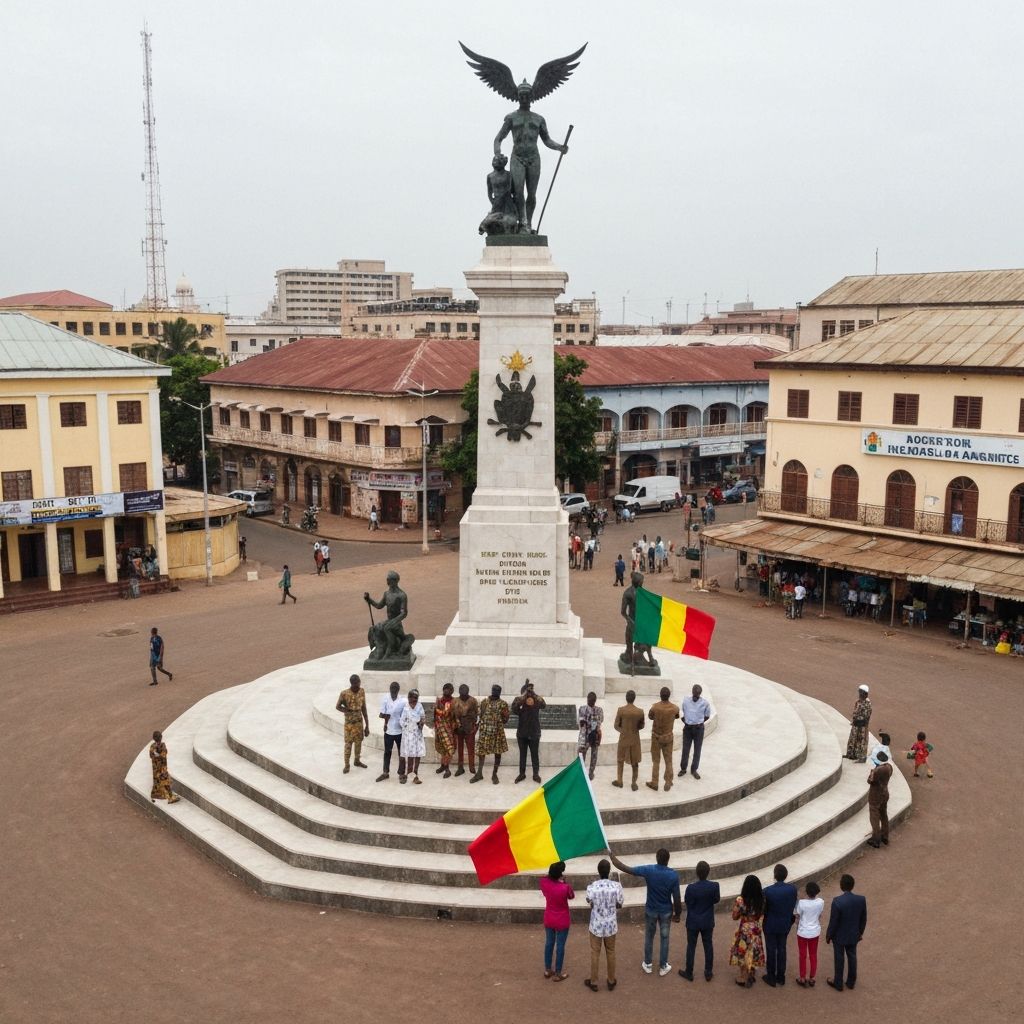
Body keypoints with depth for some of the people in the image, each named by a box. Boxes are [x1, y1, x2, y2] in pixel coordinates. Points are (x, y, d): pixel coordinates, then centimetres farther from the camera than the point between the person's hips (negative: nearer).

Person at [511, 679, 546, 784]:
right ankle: (522, 773, 22)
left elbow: (543, 705, -19)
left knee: (535, 754, 7)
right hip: (522, 732, 1)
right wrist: (520, 701, -38)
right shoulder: (519, 700, -9)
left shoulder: (537, 699, -7)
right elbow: (514, 711, -21)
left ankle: (536, 774, 18)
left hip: (534, 732, -1)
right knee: (522, 754, 12)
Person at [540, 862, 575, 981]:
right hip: (562, 921, -4)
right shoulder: (565, 887, -30)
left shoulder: (544, 882, -18)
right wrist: (564, 882, -6)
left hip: (549, 920, 4)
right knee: (560, 946, 12)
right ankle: (558, 974, 24)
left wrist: (551, 876, -3)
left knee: (549, 943, 21)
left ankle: (547, 970, 35)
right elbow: (572, 896, -7)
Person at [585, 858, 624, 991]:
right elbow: (619, 905, -5)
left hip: (596, 925, -1)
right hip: (611, 925, 1)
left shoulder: (591, 887, -21)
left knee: (595, 953, 16)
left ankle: (593, 982, 29)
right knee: (610, 952, 20)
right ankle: (611, 981, 34)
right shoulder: (616, 886, -20)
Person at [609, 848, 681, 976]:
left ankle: (648, 964, 35)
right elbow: (676, 898, -15)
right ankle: (663, 967, 32)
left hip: (651, 910, 0)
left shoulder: (648, 870, -23)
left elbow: (624, 868, -20)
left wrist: (611, 855, -8)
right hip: (666, 911, 0)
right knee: (664, 938, 19)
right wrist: (678, 913, 2)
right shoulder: (674, 874, -22)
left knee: (649, 937, 21)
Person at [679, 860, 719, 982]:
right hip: (708, 922, 2)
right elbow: (717, 899, -2)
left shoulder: (691, 888, -26)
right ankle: (708, 973, 31)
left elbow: (687, 902, -10)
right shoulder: (714, 886, -19)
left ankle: (689, 973, 27)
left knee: (691, 946, 14)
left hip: (693, 922, -2)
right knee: (708, 946, 19)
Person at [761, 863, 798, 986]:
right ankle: (781, 976, 30)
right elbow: (793, 907, -5)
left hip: (770, 926, -3)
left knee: (771, 951, 12)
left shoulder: (767, 890, -25)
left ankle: (771, 977, 24)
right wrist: (789, 919, 11)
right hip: (785, 925, 3)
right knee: (782, 950, 19)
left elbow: (764, 909, -13)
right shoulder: (793, 889, -16)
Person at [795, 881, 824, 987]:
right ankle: (811, 979, 28)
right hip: (815, 932, 3)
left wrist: (797, 929, 10)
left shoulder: (802, 903, -24)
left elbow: (798, 918, -9)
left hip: (803, 932, -3)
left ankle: (803, 979, 23)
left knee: (803, 956, 12)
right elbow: (820, 917, 1)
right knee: (813, 955, 18)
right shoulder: (821, 902, -15)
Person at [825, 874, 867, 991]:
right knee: (852, 957, 23)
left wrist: (828, 936, -4)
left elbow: (833, 922, -20)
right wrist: (860, 932, 16)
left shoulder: (837, 901, -31)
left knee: (839, 959, 15)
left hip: (839, 936, -4)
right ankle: (851, 982, 39)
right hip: (854, 935, 4)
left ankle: (838, 983, 32)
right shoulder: (861, 899, -18)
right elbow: (863, 919, -2)